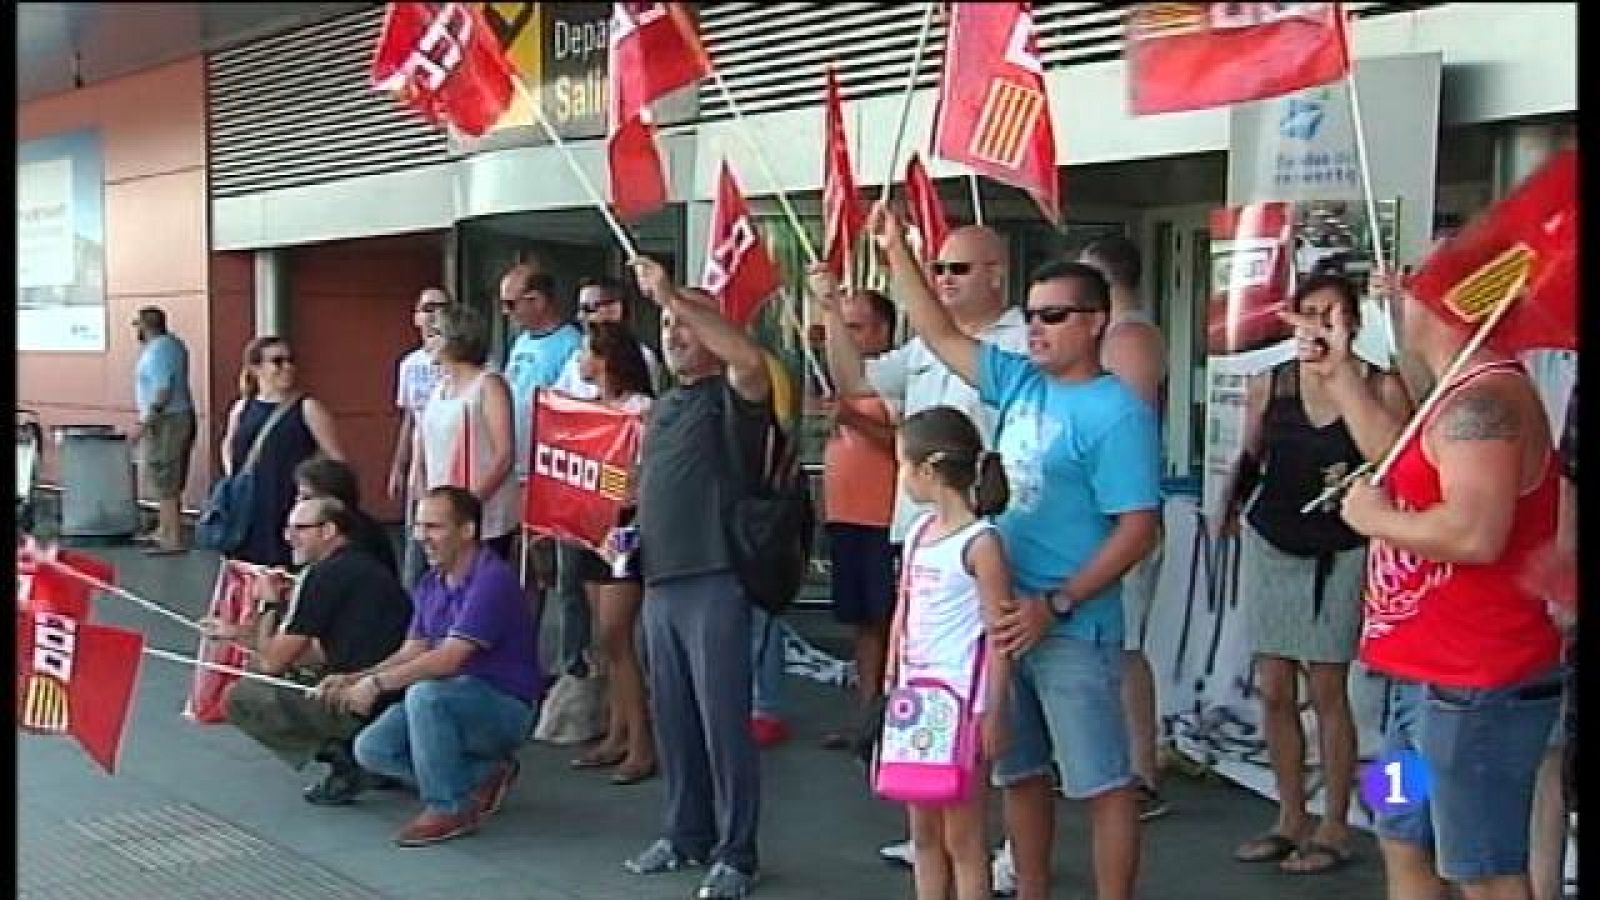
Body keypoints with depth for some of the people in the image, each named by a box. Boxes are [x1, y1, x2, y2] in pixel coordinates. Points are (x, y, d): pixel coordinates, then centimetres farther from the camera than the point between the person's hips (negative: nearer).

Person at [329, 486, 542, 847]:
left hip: (505, 706, -9)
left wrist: (377, 683, -22)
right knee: (371, 748, -7)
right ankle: (484, 775, 5)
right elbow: (411, 652, 8)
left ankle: (449, 808, -16)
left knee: (424, 693, -34)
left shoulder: (492, 579, -20)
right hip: (455, 702, 9)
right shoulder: (431, 584, 9)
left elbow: (448, 658, -26)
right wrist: (352, 680, -7)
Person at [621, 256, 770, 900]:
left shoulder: (732, 395, -5)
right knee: (672, 719, 14)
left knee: (723, 720, -4)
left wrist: (673, 293, -29)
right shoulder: (661, 408, 19)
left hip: (715, 581, -8)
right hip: (660, 581, 8)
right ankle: (687, 835, 26)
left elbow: (752, 357, -29)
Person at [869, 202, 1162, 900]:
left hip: (1073, 630, -8)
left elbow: (1138, 529, -17)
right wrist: (897, 253, 9)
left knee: (1102, 782, 1)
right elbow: (941, 335, 16)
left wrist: (1056, 606, -20)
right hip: (1005, 617, 8)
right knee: (1017, 773, 18)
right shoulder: (1019, 383, 8)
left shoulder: (1116, 413, -13)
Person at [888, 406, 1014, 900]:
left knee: (961, 836, 2)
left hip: (963, 705, -8)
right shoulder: (917, 533, 9)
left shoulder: (980, 542, -13)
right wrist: (891, 689, 13)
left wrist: (994, 714, -15)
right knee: (923, 832, 14)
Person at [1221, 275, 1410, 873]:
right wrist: (1229, 513, 16)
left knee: (1327, 690, -1)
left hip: (1341, 552, -3)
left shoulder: (1382, 389, -10)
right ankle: (1290, 819, 21)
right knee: (1274, 690, 7)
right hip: (1270, 544, 4)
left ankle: (1335, 827, 13)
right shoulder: (1269, 386, 0)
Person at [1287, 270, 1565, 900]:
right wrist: (1339, 373, 22)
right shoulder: (1468, 395, 13)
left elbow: (1475, 535, -32)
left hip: (1474, 687, -11)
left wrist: (1375, 518, -16)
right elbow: (1406, 465, 23)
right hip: (1432, 679, 11)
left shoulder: (1482, 401, -22)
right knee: (1404, 845, 22)